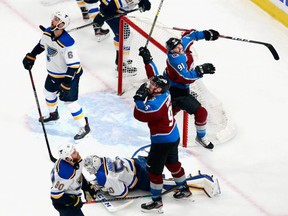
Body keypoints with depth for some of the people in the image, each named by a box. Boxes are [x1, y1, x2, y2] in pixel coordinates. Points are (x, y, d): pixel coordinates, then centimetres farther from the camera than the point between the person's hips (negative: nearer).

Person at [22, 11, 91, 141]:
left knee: (69, 101, -5)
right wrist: (31, 57, 13)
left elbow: (74, 66, -33)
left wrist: (66, 85, -33)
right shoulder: (47, 33, -12)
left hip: (69, 75, -8)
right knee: (49, 92, 25)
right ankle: (53, 115, 54)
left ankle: (84, 127, 10)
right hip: (53, 73, 8)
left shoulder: (67, 43, -37)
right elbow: (41, 45, 12)